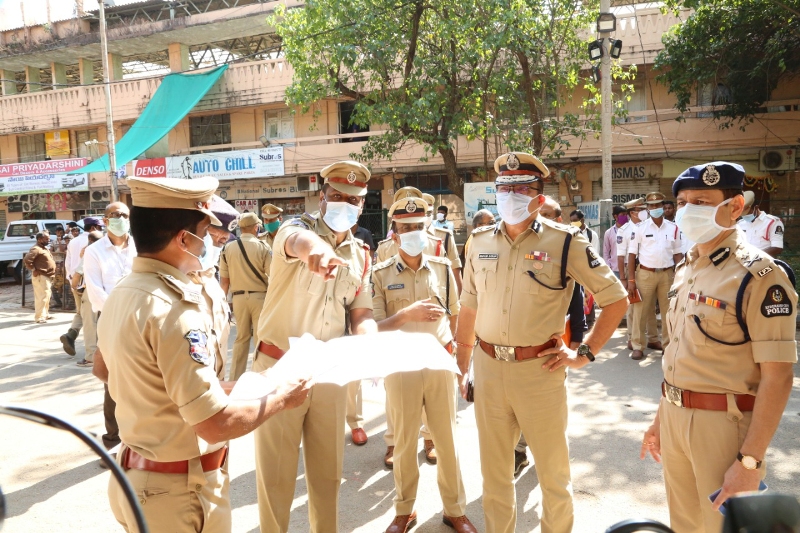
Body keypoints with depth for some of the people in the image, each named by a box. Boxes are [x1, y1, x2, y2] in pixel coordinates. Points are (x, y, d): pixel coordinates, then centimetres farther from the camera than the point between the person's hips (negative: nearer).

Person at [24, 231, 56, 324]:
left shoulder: (45, 248, 17)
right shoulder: (36, 249, -15)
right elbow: (26, 260, -26)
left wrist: (52, 274, 16)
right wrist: (34, 270, -18)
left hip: (47, 277, 10)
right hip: (41, 277, -10)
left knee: (47, 296, 18)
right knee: (41, 297, -10)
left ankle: (45, 314, 29)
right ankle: (39, 317, -8)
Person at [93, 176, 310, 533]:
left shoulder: (121, 295, 0)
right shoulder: (174, 310, -29)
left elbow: (103, 369, 17)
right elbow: (216, 423, -30)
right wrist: (281, 399, -15)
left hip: (138, 475, 8)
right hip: (180, 491, -8)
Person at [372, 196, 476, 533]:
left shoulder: (442, 267, 3)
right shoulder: (381, 274, -5)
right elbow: (374, 328, -9)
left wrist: (449, 345, 9)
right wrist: (406, 315, -23)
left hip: (440, 363, 2)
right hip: (401, 366, -1)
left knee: (447, 439, 11)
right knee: (404, 442, 11)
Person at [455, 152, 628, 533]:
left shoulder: (565, 242, -7)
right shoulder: (481, 244, 6)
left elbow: (616, 299, -1)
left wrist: (585, 353, -6)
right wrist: (461, 366, 14)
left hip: (540, 369, -3)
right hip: (488, 368, 4)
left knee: (552, 470, 13)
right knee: (494, 470, 17)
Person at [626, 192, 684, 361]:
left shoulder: (673, 228, 4)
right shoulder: (640, 228, -3)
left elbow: (678, 254, 8)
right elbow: (632, 254, -3)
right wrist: (631, 280, -7)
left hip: (667, 274, 2)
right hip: (645, 274, -2)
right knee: (640, 311, 1)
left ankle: (667, 344, 22)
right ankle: (638, 346, 9)